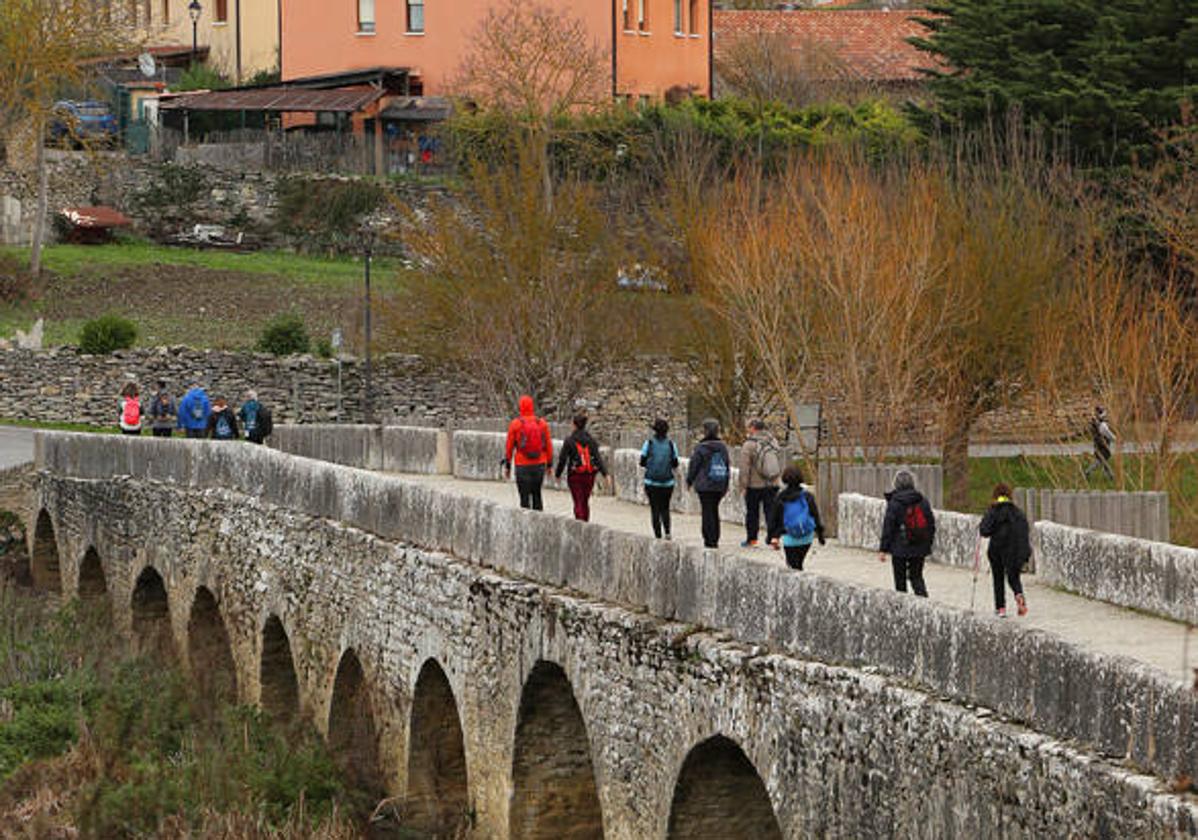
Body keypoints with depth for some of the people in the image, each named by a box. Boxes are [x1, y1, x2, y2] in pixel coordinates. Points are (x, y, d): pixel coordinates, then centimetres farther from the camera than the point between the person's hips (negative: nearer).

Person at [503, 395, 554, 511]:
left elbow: (509, 447, -2)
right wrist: (549, 464, 14)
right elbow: (548, 446, 5)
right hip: (539, 465, 3)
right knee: (537, 495, 16)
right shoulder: (542, 424, 1)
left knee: (524, 497, 1)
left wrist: (507, 466, 6)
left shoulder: (515, 424, -6)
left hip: (522, 466, -3)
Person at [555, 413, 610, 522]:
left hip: (575, 476, -3)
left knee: (578, 503, -2)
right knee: (585, 502, 17)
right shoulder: (591, 441, 2)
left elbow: (562, 459, -6)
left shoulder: (569, 441, -8)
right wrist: (605, 473, -8)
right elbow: (598, 458, -5)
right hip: (589, 476, 3)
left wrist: (558, 474, 6)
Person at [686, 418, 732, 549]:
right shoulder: (723, 447, 5)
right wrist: (726, 485, 20)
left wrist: (689, 481, 9)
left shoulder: (701, 448, -11)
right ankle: (715, 539, 15)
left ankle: (710, 540, -5)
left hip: (705, 485, -5)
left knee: (707, 512, -2)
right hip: (719, 486, 5)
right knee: (714, 511, 14)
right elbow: (728, 465, 12)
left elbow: (694, 466, -6)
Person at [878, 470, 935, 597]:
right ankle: (923, 597, -8)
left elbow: (888, 528, -10)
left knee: (900, 579, 9)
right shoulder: (923, 501, 2)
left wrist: (883, 549, -5)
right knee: (917, 576, 14)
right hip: (920, 548, 4)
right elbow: (931, 524, 7)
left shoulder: (894, 503, -11)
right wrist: (928, 544, 18)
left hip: (900, 549, -4)